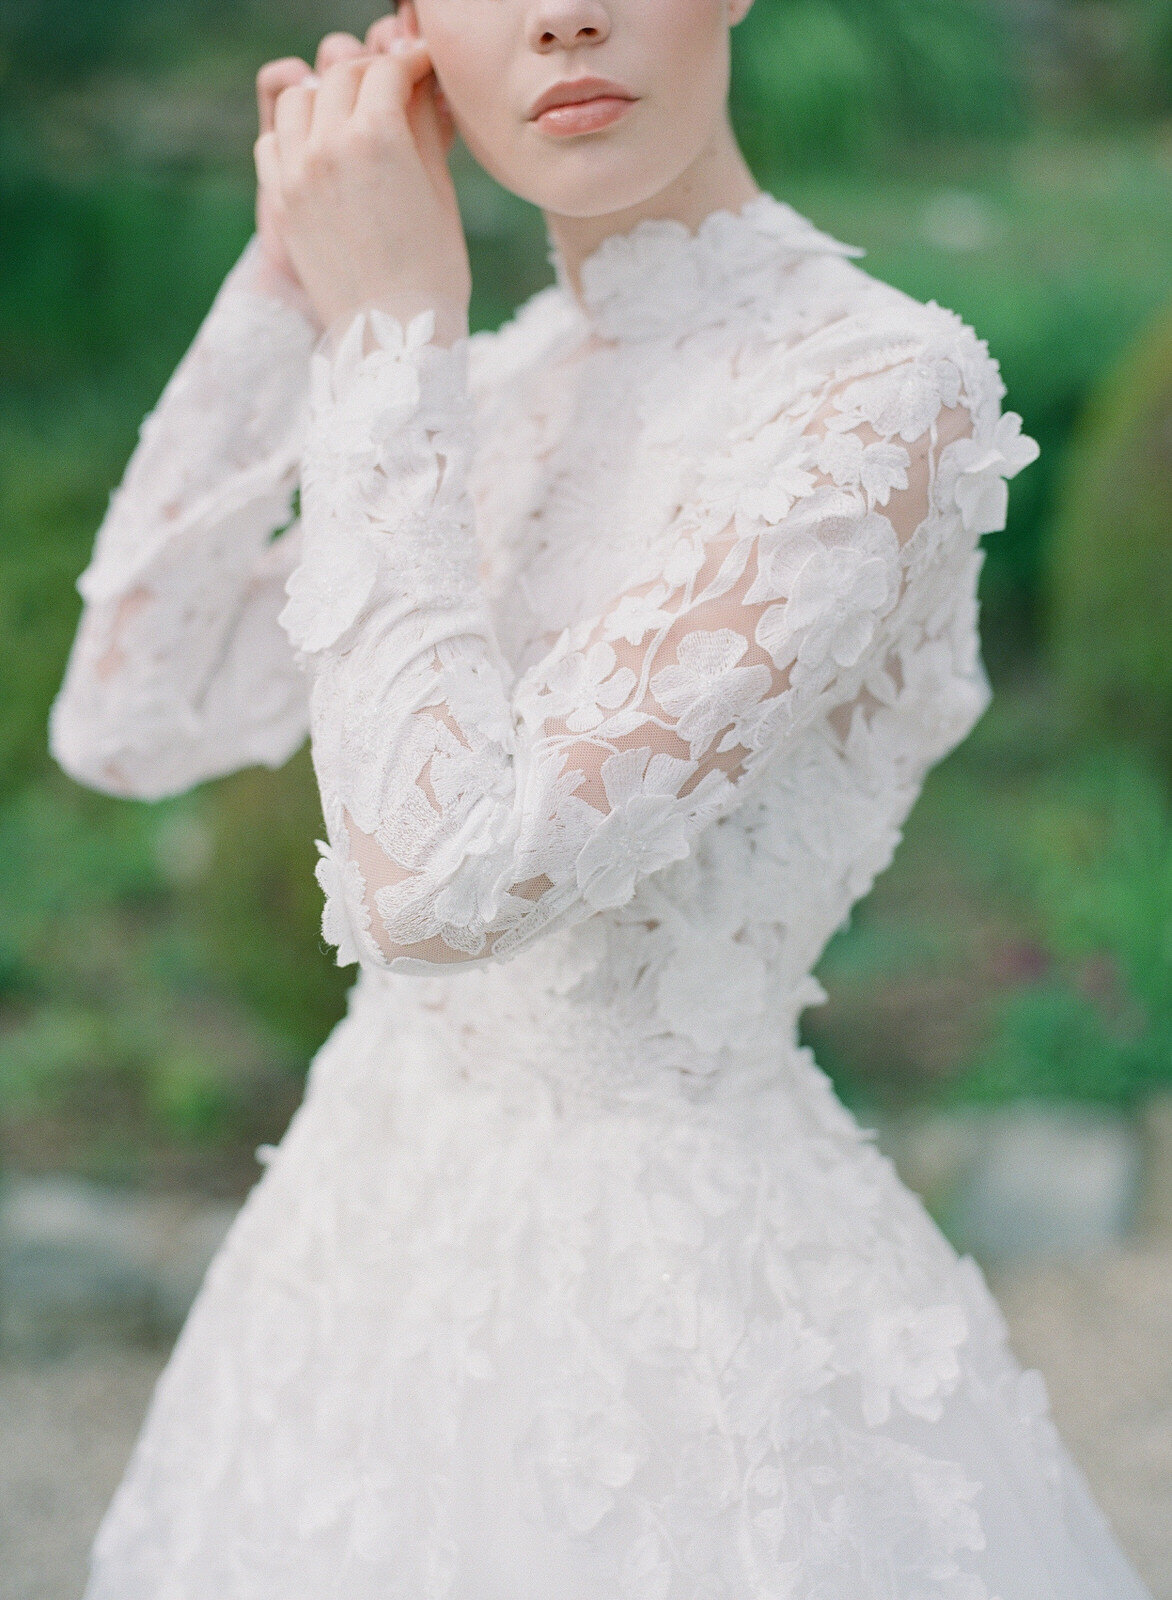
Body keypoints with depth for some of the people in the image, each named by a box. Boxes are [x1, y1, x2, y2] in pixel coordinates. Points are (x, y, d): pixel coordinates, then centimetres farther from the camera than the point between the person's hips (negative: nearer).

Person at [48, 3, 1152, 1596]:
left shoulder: (885, 388, -20)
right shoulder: (507, 383, 2)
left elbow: (444, 881, -28)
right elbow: (130, 720, 0)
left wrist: (386, 334, -20)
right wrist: (294, 273, -6)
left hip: (683, 1284, -7)